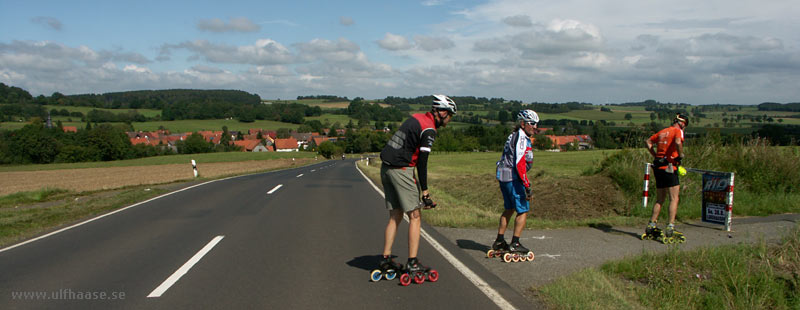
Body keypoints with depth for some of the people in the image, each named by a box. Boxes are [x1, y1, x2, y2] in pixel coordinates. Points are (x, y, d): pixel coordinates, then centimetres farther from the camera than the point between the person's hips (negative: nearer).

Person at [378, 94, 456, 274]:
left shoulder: (416, 118, 14)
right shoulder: (429, 130, -13)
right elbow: (422, 163, -14)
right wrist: (425, 192, -10)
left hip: (386, 167, 9)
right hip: (401, 170, -9)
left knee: (395, 216, 14)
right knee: (415, 217, 0)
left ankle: (386, 258, 16)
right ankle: (412, 263, 0)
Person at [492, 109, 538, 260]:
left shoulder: (514, 135, 16)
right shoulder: (521, 137, -14)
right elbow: (519, 163, -22)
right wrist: (527, 185, -22)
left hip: (503, 177, 10)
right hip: (513, 178, -10)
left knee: (509, 209, 18)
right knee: (523, 210, -2)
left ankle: (499, 241, 22)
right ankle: (515, 243, 2)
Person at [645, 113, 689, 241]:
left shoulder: (663, 131, 17)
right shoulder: (678, 130, -4)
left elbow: (648, 142, 22)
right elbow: (678, 142, -25)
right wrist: (681, 156, -11)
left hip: (658, 167, 7)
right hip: (669, 167, -7)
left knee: (660, 199, 14)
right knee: (674, 198, -3)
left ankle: (651, 226, 14)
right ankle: (670, 228, -8)